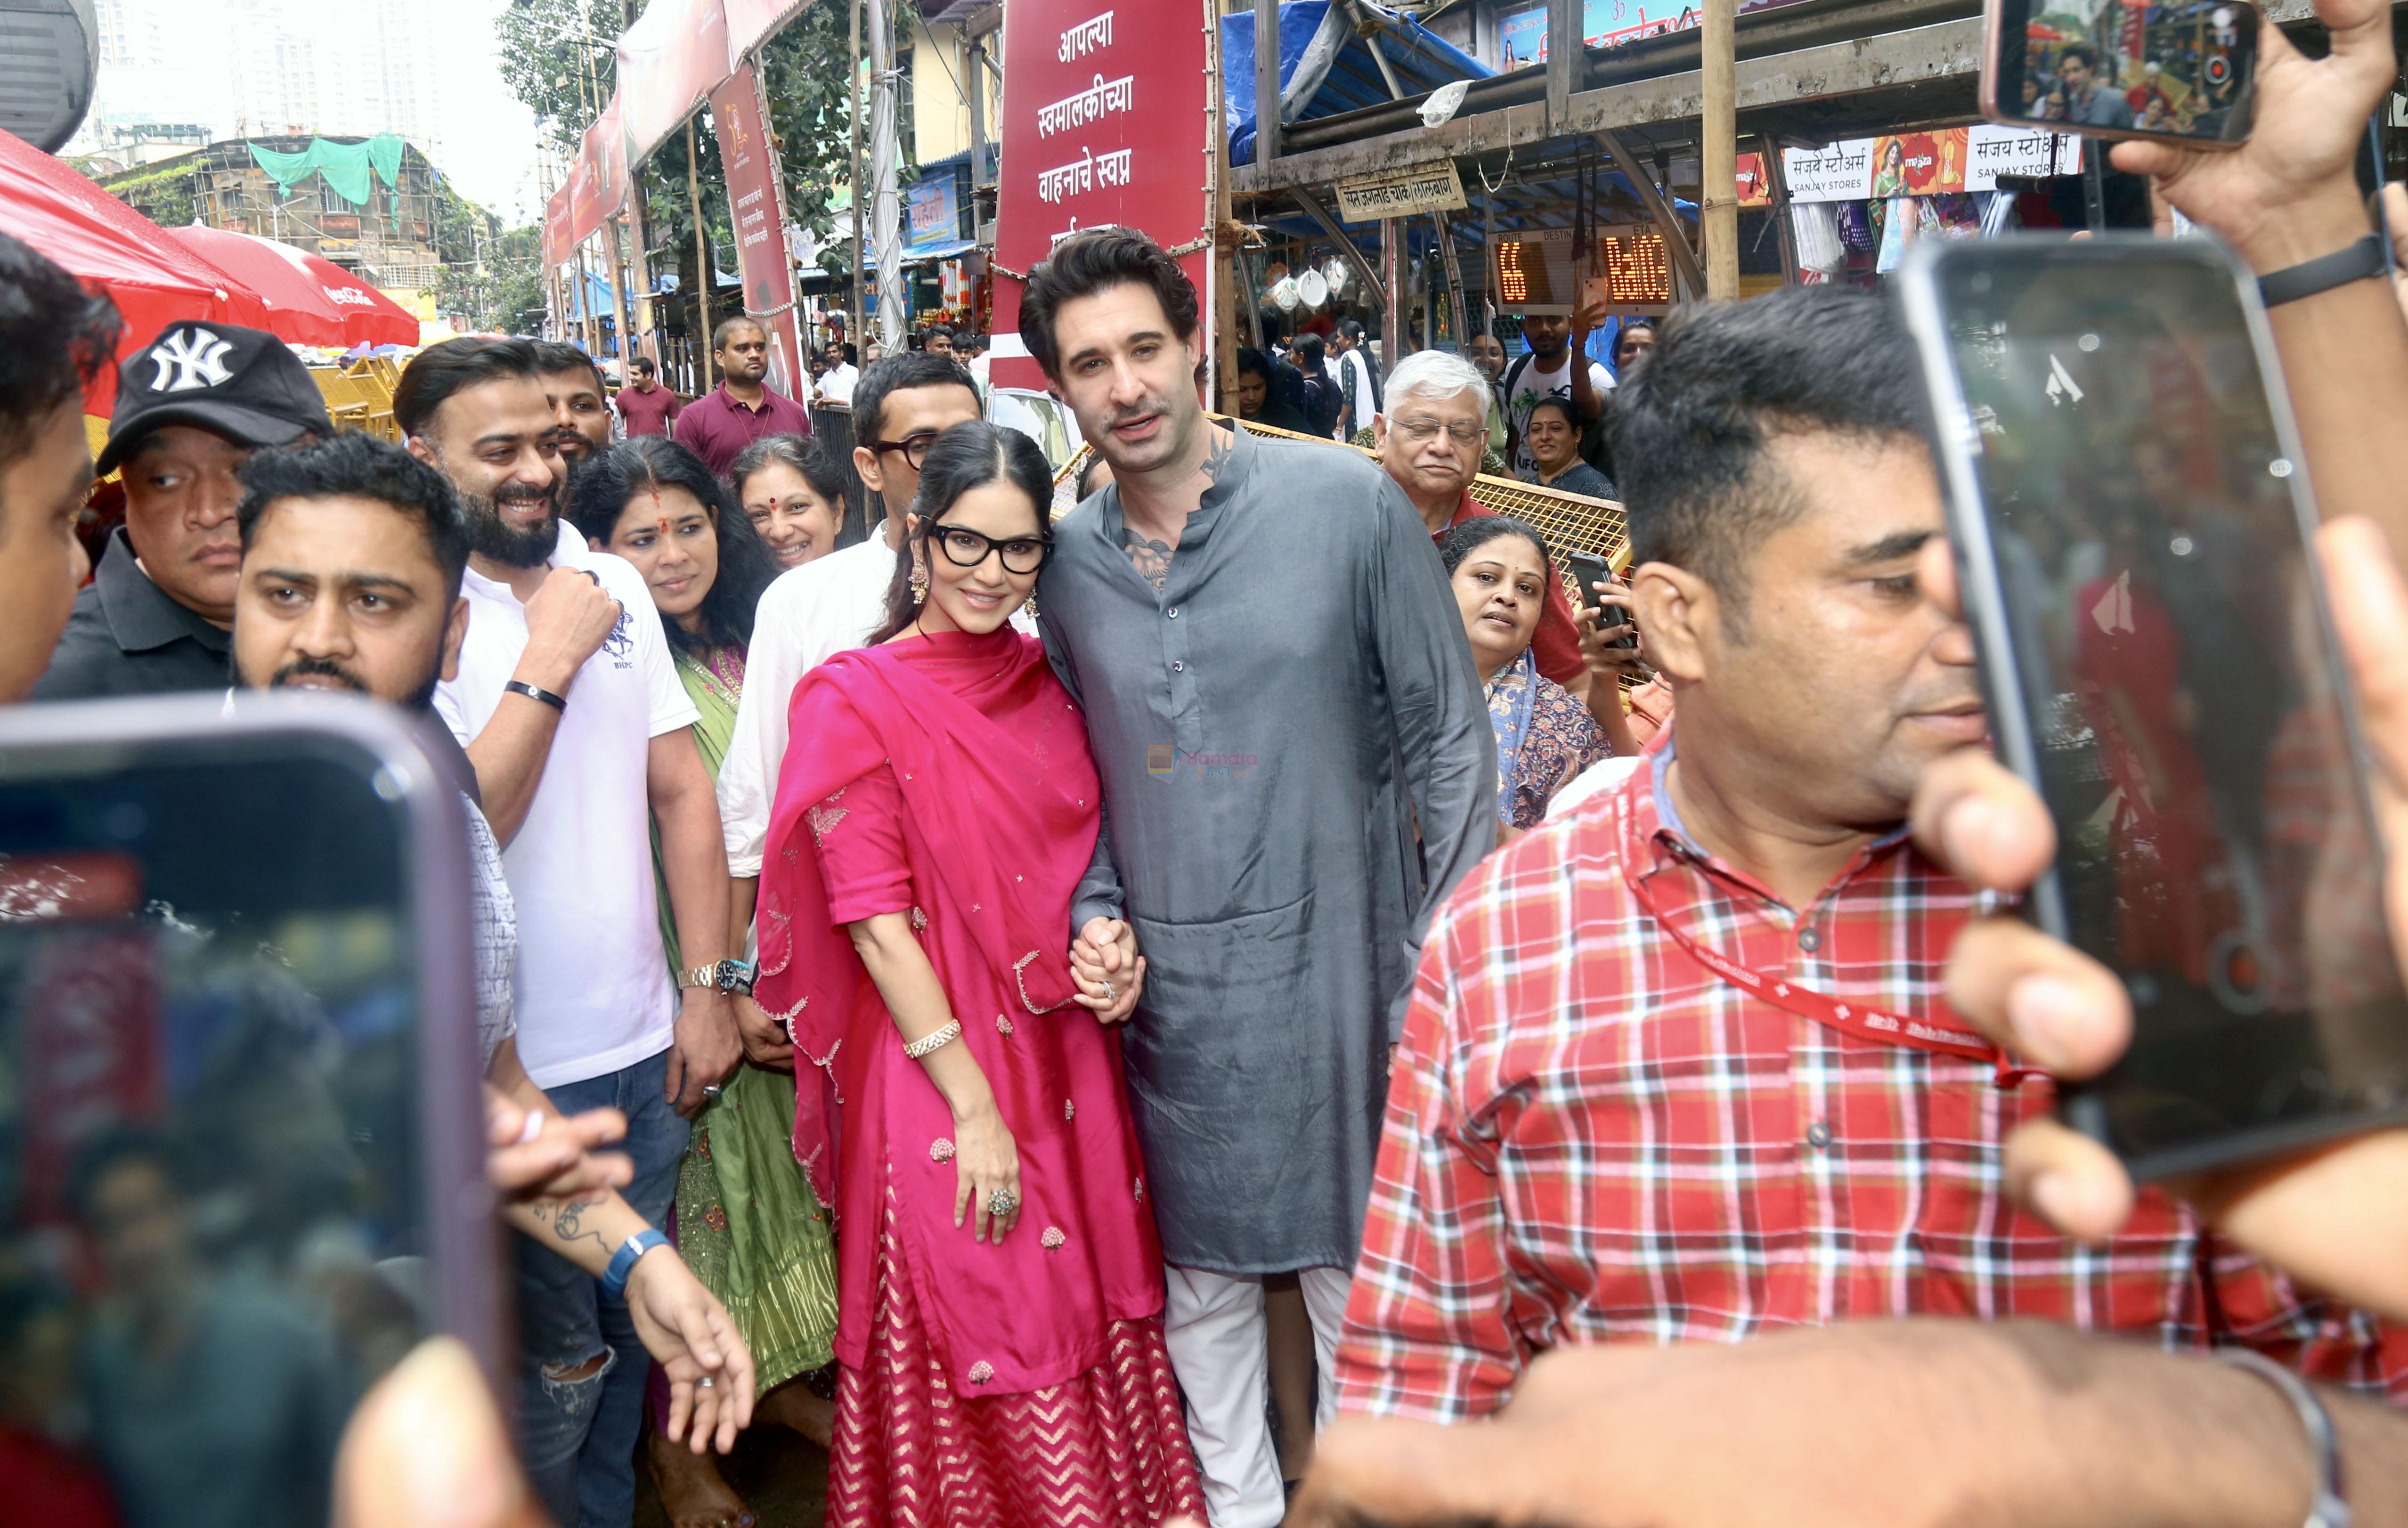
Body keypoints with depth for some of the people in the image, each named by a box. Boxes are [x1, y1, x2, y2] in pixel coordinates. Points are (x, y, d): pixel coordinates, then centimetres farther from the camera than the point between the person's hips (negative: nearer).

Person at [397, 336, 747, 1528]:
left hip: (646, 1044, 5)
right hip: (510, 1070, -5)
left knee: (629, 1333, 20)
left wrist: (708, 985, 3)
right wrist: (549, 659, -19)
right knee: (554, 1364, 8)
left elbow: (681, 791, 6)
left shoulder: (613, 585, 4)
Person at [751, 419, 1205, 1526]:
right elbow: (875, 924, -13)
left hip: (1066, 1049, 5)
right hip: (938, 1061, -5)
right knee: (975, 1325, 7)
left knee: (1093, 1303, 15)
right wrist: (974, 1104, -15)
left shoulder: (1049, 681, 5)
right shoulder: (858, 700, -10)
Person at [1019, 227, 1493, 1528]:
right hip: (1169, 987, 3)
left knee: (1358, 1271, 11)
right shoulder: (1069, 563, 2)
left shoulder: (1347, 503, -9)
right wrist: (1099, 915, -3)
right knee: (1202, 1276, 17)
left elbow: (1449, 744, -6)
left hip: (1339, 967, -3)